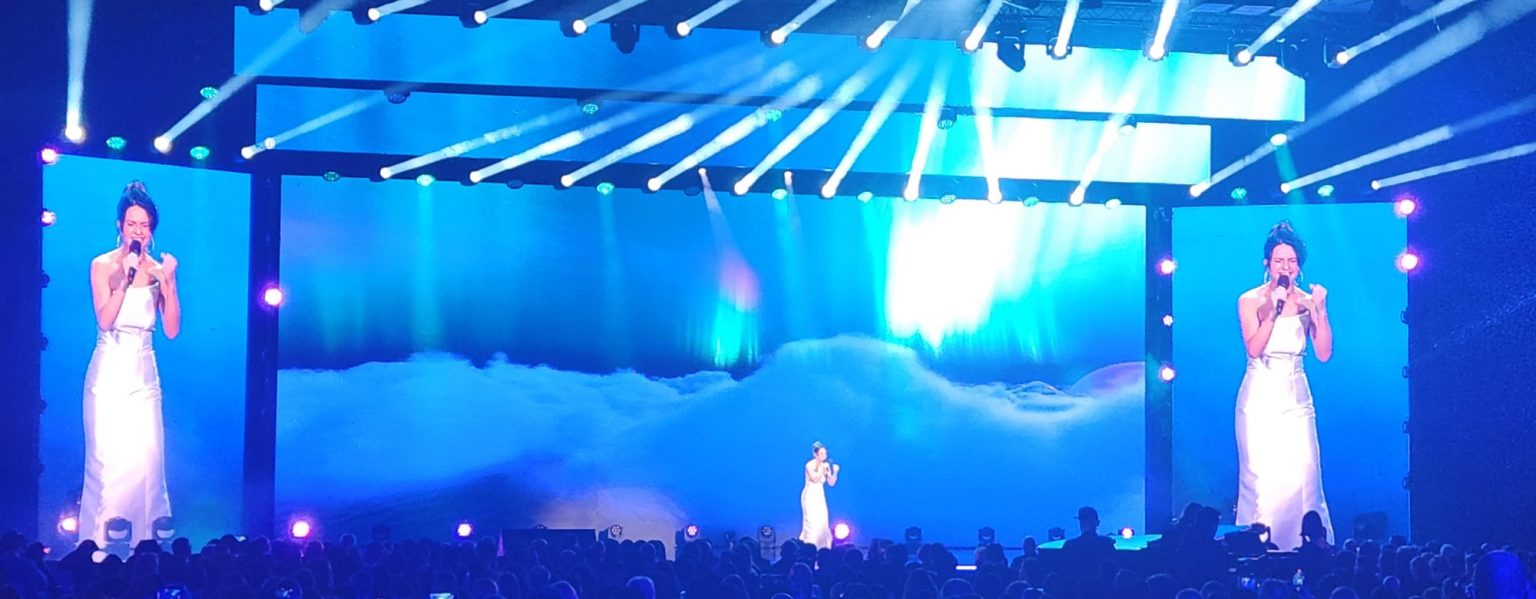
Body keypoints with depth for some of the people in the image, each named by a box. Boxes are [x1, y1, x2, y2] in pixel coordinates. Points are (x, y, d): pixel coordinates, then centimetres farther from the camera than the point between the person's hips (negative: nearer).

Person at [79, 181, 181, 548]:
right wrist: (125, 279, -21)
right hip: (109, 372, -3)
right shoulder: (103, 266, -2)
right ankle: (101, 543, 3)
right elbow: (105, 321, -15)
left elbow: (172, 329, 0)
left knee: (147, 459, -2)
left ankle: (144, 542, 5)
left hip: (144, 375, 3)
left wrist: (169, 284, -9)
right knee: (108, 459, -4)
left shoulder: (158, 270, 6)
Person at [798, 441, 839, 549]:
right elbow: (815, 479, -22)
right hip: (810, 496, -6)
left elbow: (831, 483, 6)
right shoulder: (810, 465, -11)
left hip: (820, 496, 6)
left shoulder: (826, 466, 6)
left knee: (822, 523, -1)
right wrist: (821, 467, -21)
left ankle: (821, 547, 5)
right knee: (812, 522, -12)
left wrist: (835, 472, -9)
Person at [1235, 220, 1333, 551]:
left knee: (1302, 475, -7)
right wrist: (1273, 310, -19)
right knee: (1261, 477, -6)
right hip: (1260, 398, -2)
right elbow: (1254, 349, -12)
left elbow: (1324, 353, -1)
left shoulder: (1307, 302, 7)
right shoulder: (1250, 300, 0)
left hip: (1296, 399, 2)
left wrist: (1320, 311, -10)